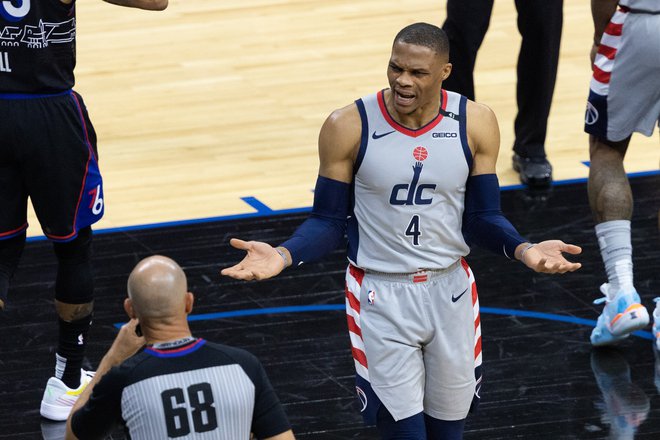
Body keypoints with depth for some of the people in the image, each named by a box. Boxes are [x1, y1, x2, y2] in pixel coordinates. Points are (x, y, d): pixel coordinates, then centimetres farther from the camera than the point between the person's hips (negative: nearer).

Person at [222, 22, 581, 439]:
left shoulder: (476, 124, -7)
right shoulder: (349, 127, -13)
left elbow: (482, 218, -1)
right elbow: (330, 221, -6)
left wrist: (523, 249, -22)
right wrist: (283, 256, -24)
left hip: (450, 291, 3)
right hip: (381, 297, -3)